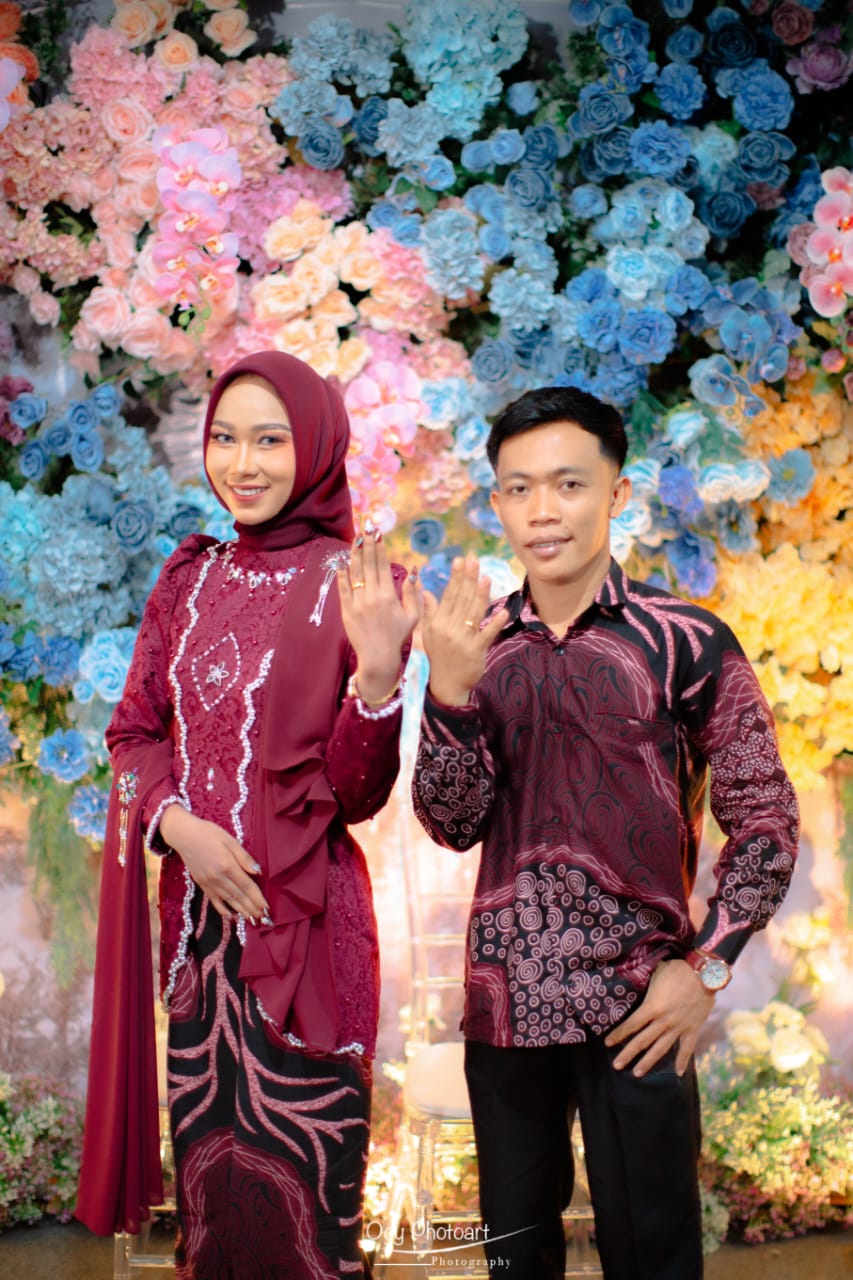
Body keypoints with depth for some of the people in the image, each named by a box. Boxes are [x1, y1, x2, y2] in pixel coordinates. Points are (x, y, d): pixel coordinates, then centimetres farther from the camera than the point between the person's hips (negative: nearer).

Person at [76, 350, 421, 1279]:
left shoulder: (354, 584, -5)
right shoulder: (189, 580, 9)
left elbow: (357, 794, -8)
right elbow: (135, 730, 11)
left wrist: (377, 669, -25)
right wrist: (178, 824, -8)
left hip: (302, 919, -4)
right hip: (194, 910, 5)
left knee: (289, 1182, 1)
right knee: (208, 1168, 13)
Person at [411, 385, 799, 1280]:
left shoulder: (686, 643, -6)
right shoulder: (477, 644, 4)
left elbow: (765, 822, -2)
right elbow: (452, 824, -4)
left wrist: (707, 967, -9)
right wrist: (449, 691, -19)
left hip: (638, 1010, -3)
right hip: (505, 999, 3)